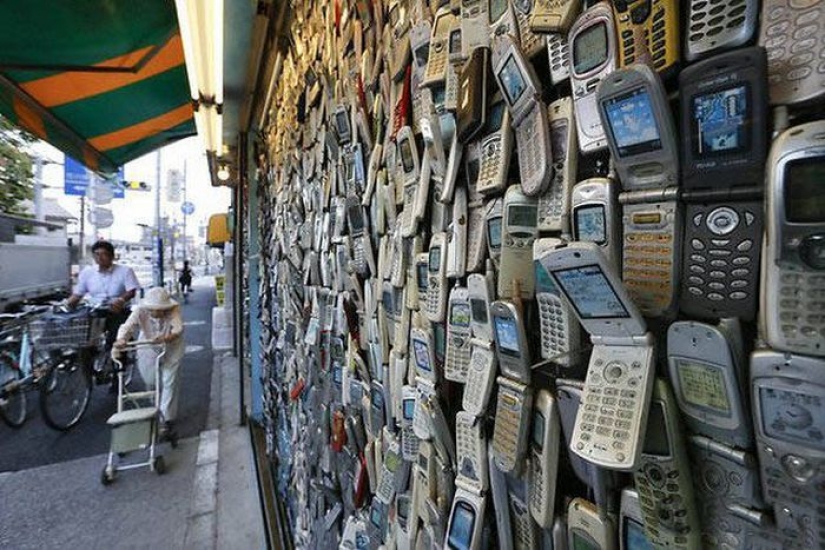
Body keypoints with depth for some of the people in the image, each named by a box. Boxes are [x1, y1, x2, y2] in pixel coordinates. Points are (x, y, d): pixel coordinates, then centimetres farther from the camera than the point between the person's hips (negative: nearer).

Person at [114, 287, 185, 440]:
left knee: (169, 384, -7)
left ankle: (167, 422, 1)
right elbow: (127, 326, -35)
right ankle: (158, 411, 42)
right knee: (151, 384, 13)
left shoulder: (174, 309, -29)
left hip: (171, 350, -2)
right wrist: (121, 339, -57)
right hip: (148, 352, 2)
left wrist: (166, 337, -62)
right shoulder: (140, 311, -23)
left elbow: (178, 327, -41)